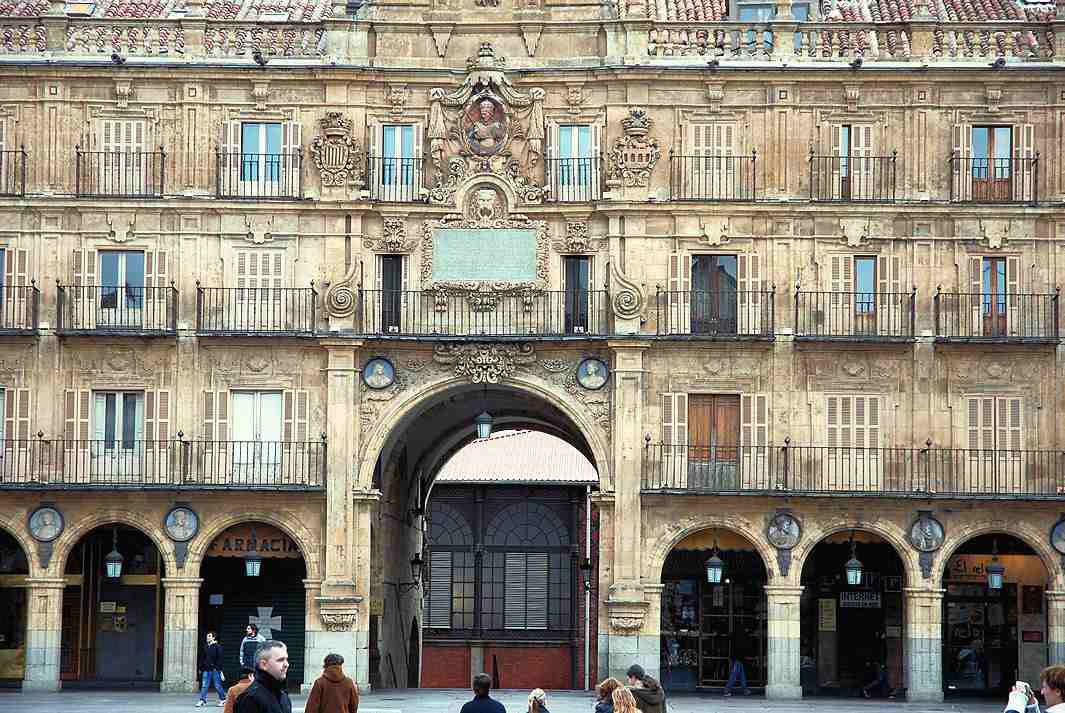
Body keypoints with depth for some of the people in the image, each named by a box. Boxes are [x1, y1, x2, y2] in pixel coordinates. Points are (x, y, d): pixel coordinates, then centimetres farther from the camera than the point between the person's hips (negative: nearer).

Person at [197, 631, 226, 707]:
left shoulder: (217, 646, -6)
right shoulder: (205, 646, 12)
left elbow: (219, 658, -9)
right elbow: (203, 658, 19)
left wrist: (217, 668, -16)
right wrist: (201, 667, 16)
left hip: (215, 670, -5)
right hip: (206, 670, 6)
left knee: (217, 686, 1)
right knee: (204, 685, -1)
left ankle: (223, 700, 13)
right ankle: (202, 700, 0)